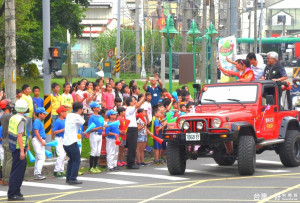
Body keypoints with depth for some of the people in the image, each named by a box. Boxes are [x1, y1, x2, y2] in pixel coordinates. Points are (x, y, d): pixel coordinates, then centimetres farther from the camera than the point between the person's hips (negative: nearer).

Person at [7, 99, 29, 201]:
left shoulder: (12, 118, 9)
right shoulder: (21, 120, -17)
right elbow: (19, 136, -22)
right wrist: (22, 151, -24)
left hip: (13, 147, 9)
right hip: (19, 148, -9)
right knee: (17, 172, -5)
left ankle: (16, 191, 26)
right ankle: (12, 194, -3)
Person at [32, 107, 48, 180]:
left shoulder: (40, 122, 20)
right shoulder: (37, 121, -11)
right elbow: (36, 132, -19)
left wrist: (43, 141, 21)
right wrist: (42, 141, -22)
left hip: (40, 141, 11)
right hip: (37, 140, -11)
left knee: (38, 158, 10)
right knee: (41, 158, -15)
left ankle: (36, 174, 12)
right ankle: (37, 173, -16)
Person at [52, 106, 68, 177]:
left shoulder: (65, 120, 10)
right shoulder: (57, 121, -15)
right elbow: (53, 132, -20)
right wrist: (63, 130, -22)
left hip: (64, 139, 9)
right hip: (59, 140, -9)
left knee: (63, 155, 11)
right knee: (61, 155, -15)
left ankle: (61, 170, 18)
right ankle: (56, 171, -11)